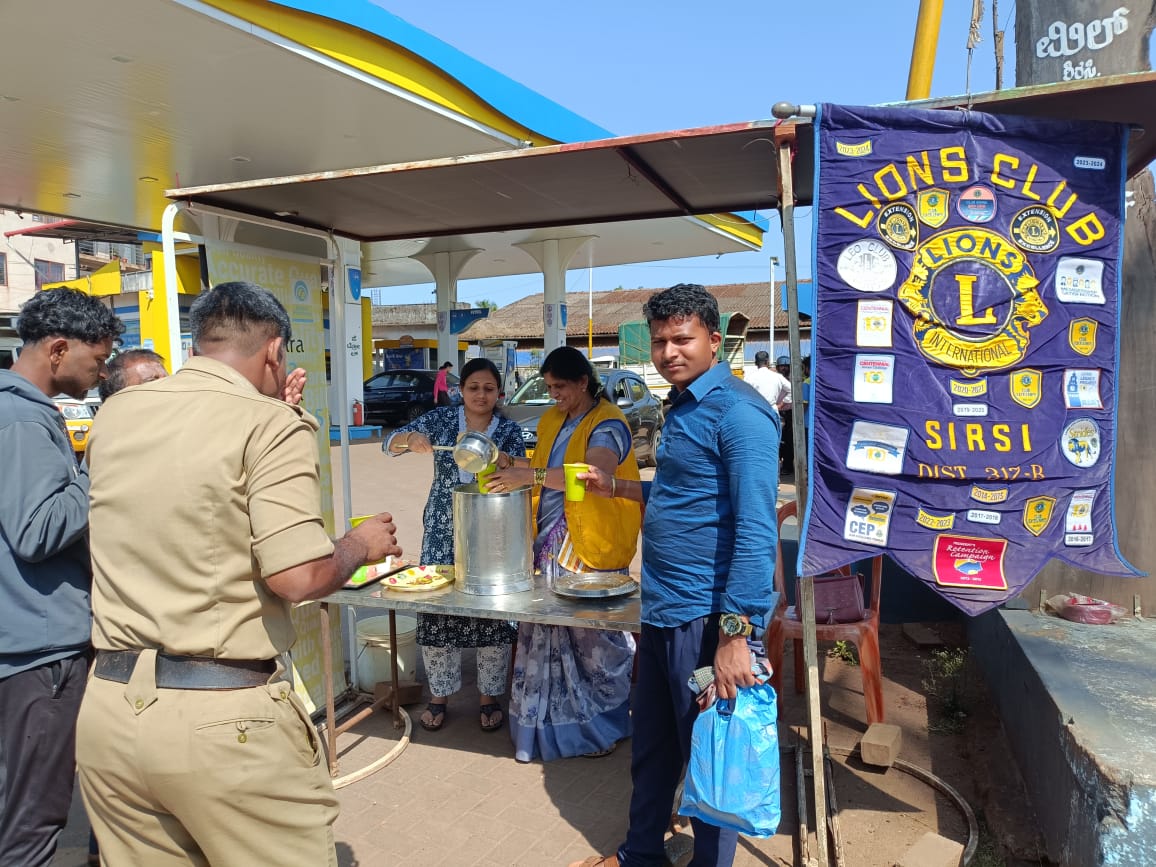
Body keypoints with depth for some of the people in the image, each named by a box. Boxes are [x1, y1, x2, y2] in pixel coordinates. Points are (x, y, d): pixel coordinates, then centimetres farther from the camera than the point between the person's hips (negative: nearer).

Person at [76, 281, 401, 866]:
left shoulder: (115, 414, 7)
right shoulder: (271, 426, -12)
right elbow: (298, 577, -20)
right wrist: (362, 544, 0)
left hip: (108, 709, 7)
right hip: (225, 716, -6)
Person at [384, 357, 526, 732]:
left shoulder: (509, 430, 2)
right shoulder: (441, 418, 1)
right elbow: (390, 443, -4)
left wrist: (505, 462, -27)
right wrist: (411, 438, -27)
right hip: (442, 533, 1)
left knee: (492, 613, 1)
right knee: (436, 609, 4)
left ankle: (489, 696, 21)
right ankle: (438, 695, 23)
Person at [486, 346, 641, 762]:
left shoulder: (607, 424, -11)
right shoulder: (551, 419, 14)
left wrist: (529, 475, -31)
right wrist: (511, 466, 1)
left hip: (590, 549, -7)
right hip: (548, 544, 7)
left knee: (594, 636, 1)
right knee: (546, 631, 10)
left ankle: (602, 726, 19)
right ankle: (551, 723, 25)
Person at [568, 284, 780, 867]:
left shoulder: (737, 412, -16)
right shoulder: (680, 407, 12)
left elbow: (755, 530, -22)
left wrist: (735, 633, -25)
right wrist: (617, 488, 17)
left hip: (706, 616, -9)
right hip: (661, 610, 9)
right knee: (651, 744, 22)